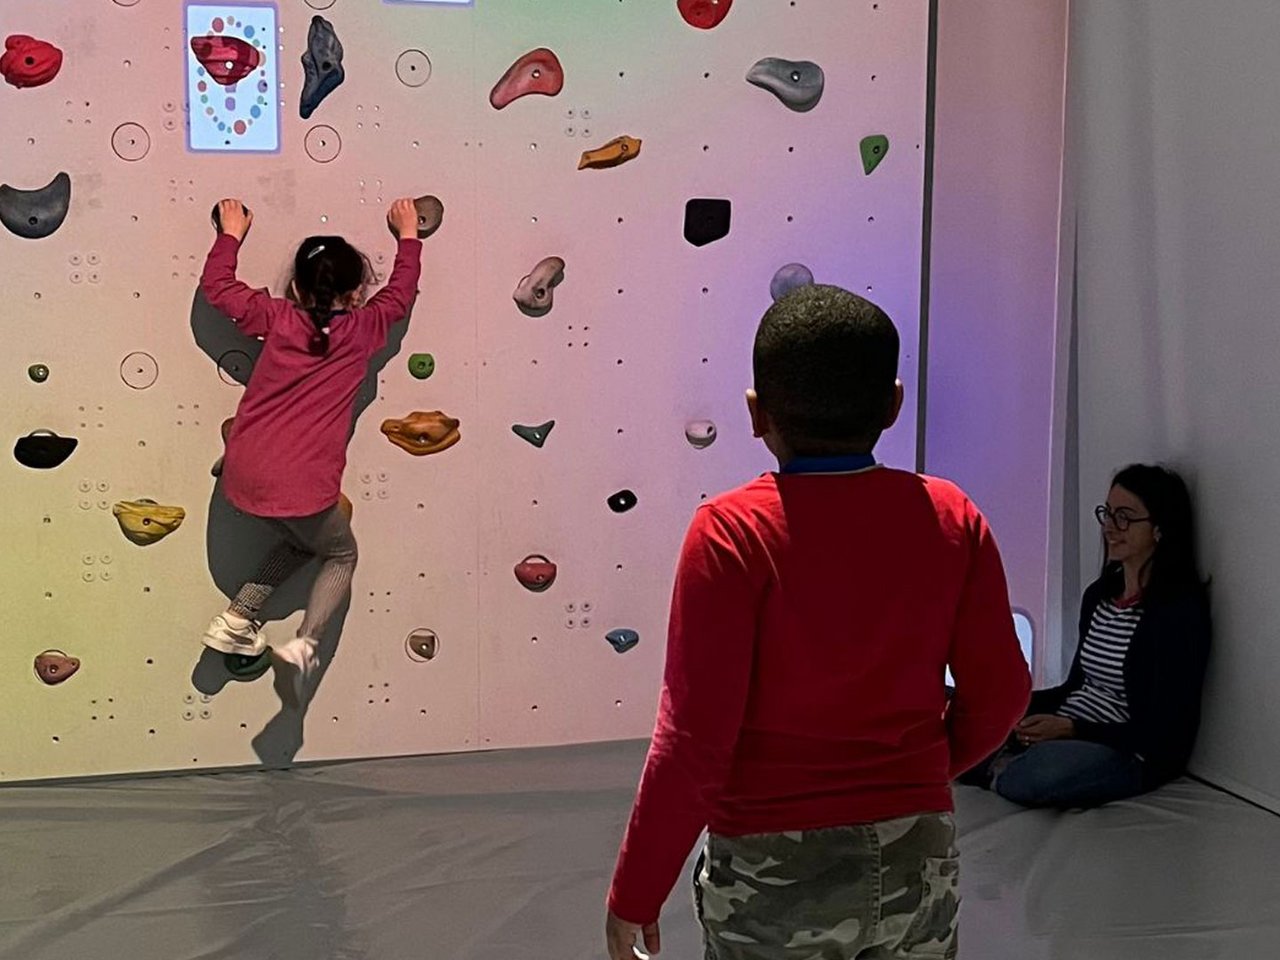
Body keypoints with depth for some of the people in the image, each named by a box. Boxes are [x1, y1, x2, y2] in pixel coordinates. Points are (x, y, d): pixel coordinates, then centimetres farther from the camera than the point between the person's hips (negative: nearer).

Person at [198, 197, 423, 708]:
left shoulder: (278, 319, 2)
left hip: (243, 473, 4)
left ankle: (237, 617, 19)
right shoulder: (362, 330, -1)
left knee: (303, 538, 30)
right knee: (341, 556, 20)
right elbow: (400, 295, 18)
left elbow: (217, 286, 15)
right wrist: (408, 235, 31)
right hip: (302, 485, -4)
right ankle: (304, 645, -5)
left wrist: (231, 234, 28)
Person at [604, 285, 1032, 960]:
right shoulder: (950, 518, -5)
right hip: (918, 859, 4)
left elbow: (694, 735, -17)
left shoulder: (733, 531, -16)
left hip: (775, 873, -3)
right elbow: (999, 693, 1)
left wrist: (635, 894, -7)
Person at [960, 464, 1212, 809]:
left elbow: (1163, 731, -14)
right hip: (1063, 733, 7)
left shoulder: (1180, 608, -12)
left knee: (1030, 777, -35)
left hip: (1132, 755, -7)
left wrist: (1070, 728, -22)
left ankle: (1002, 769, -8)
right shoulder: (1099, 594, 14)